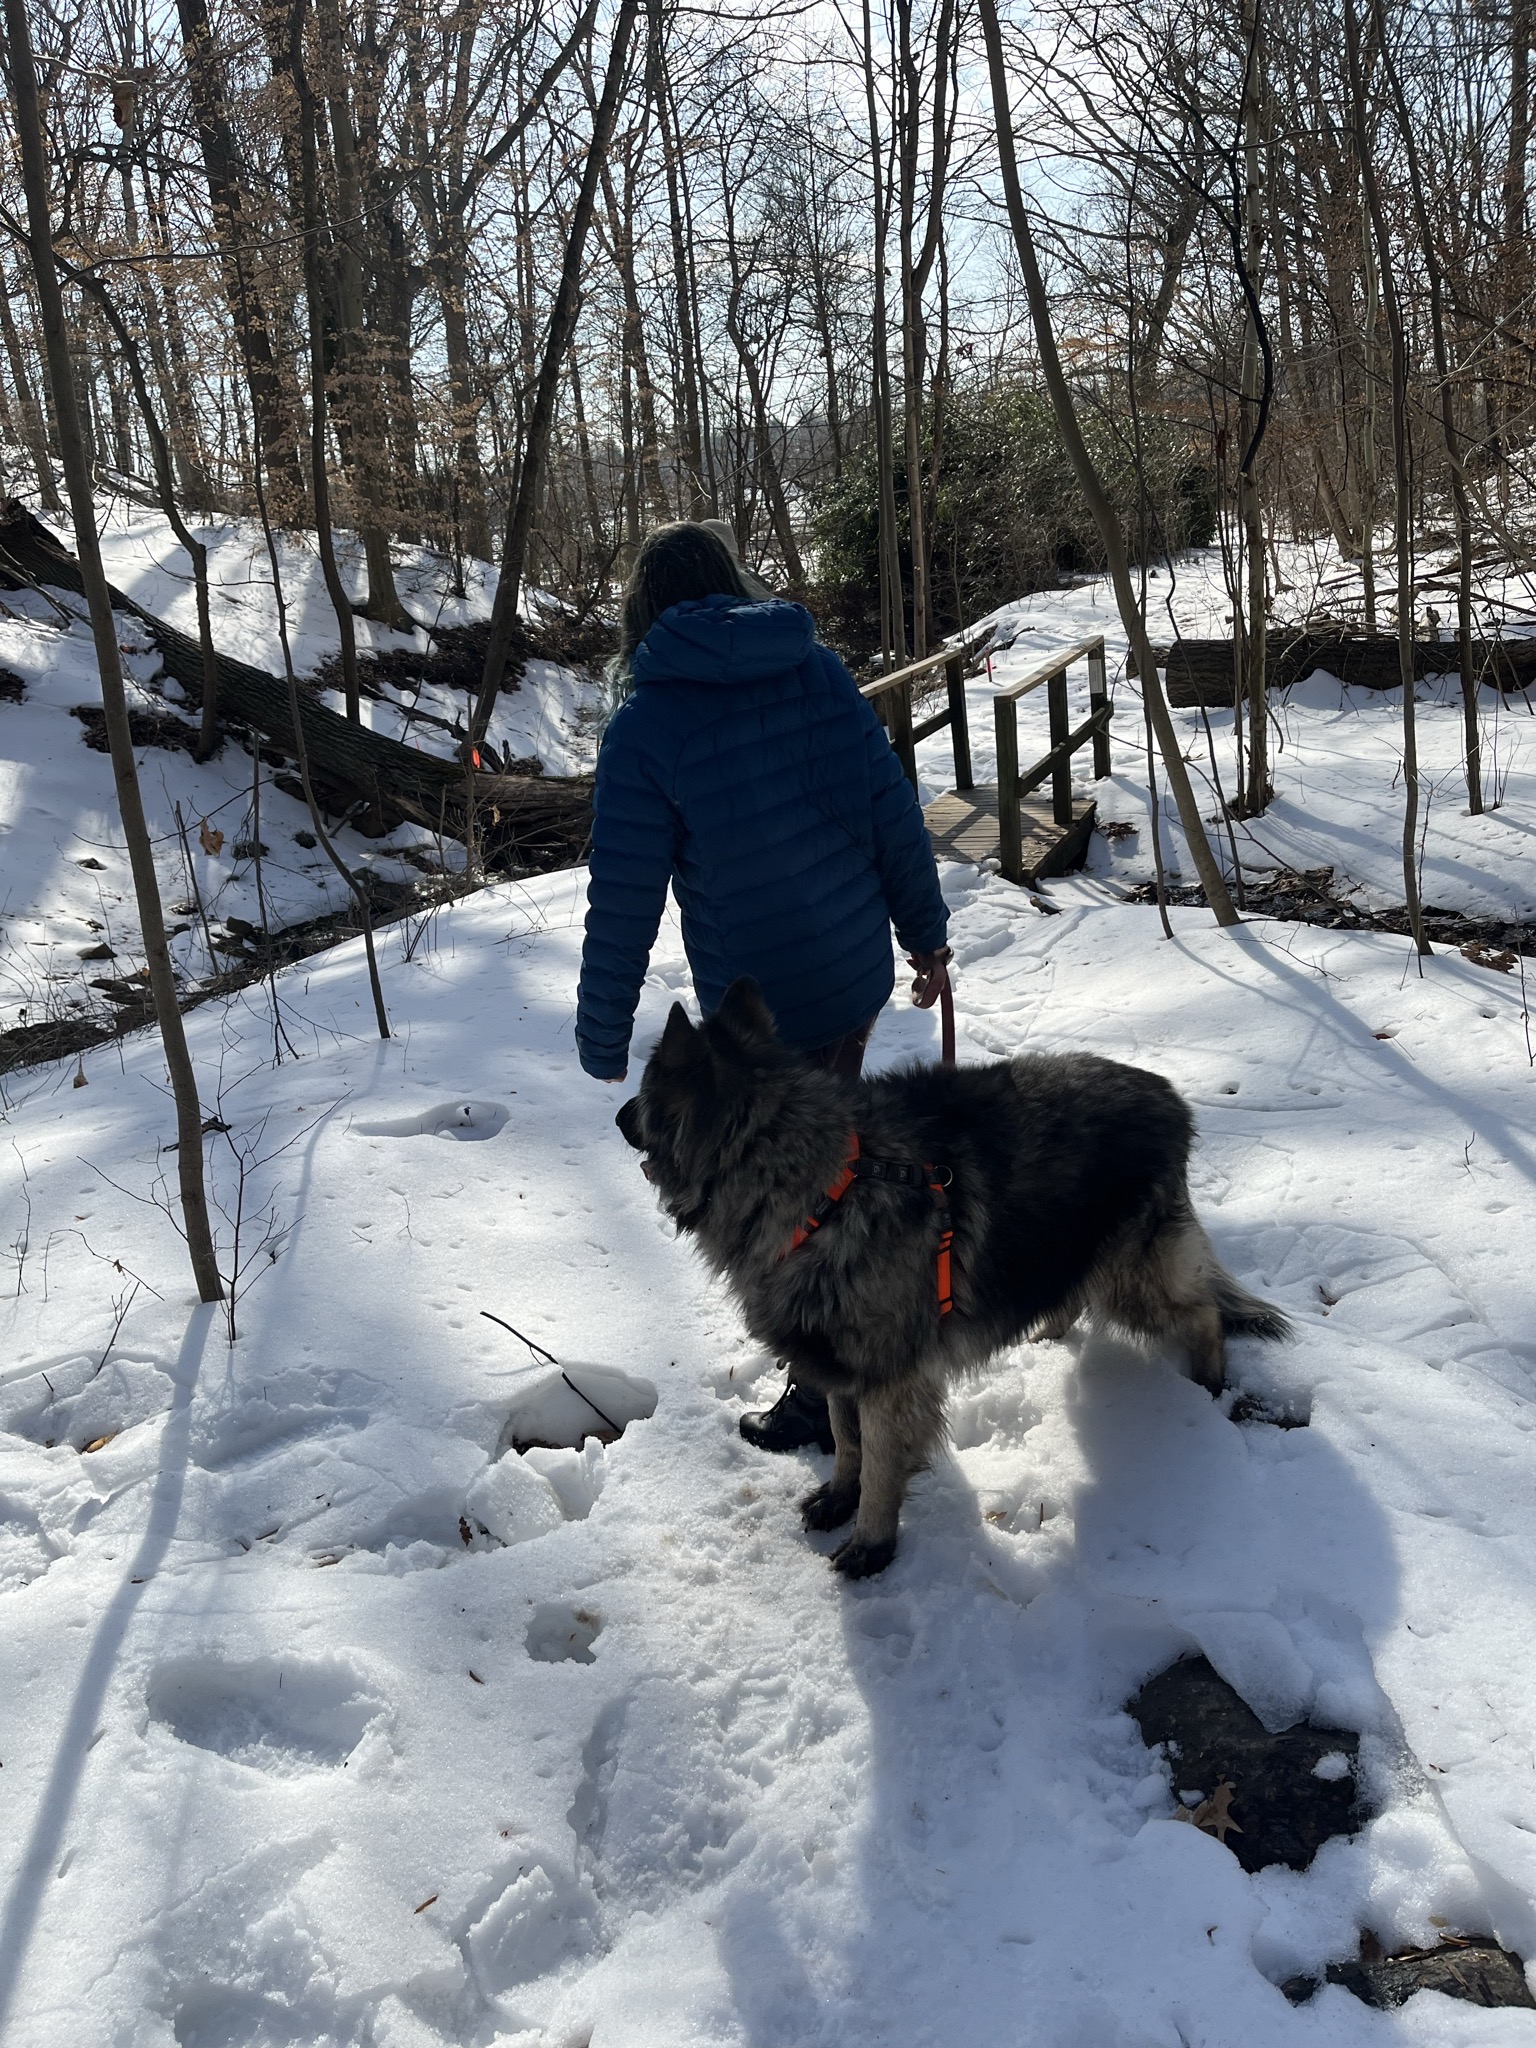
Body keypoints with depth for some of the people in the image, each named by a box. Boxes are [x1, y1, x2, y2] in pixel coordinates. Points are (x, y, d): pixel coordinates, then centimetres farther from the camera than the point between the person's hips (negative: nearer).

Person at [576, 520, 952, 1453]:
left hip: (759, 1009, -6)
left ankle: (832, 1400, 28)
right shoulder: (819, 670, -1)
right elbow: (894, 811, 0)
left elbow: (624, 903, -13)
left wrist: (603, 1039, -2)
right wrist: (927, 932, 12)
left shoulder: (646, 725, -14)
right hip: (859, 973, 6)